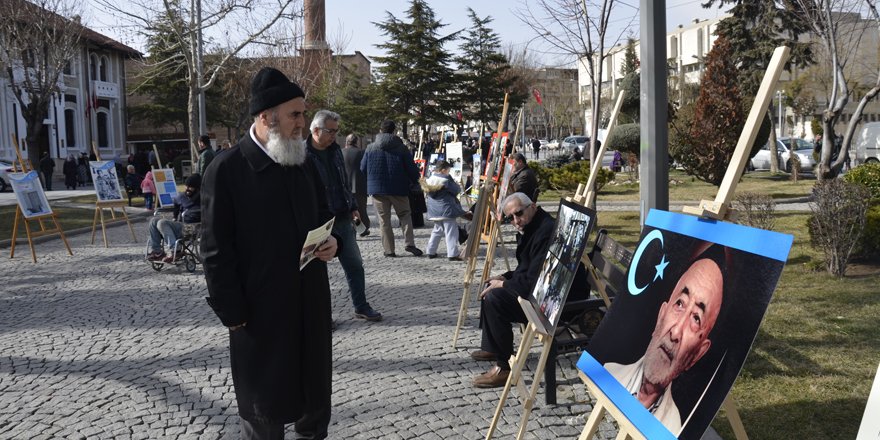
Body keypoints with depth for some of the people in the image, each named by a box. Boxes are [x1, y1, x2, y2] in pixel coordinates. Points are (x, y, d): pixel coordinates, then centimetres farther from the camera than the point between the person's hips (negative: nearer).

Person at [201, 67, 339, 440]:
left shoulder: (305, 164, 6)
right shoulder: (226, 170, -13)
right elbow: (217, 251, -12)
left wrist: (332, 241, -3)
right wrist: (233, 314, -13)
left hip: (310, 302, 6)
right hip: (261, 310, -5)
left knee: (315, 391, 18)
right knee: (264, 408, 11)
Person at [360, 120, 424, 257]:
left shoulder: (370, 148, -2)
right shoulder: (401, 148, -6)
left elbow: (363, 168, 7)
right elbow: (412, 168, -4)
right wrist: (415, 182, 15)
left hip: (377, 189, 1)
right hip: (399, 189, -1)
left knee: (384, 219, 7)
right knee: (405, 215, 13)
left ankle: (389, 250, 5)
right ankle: (409, 243, -2)